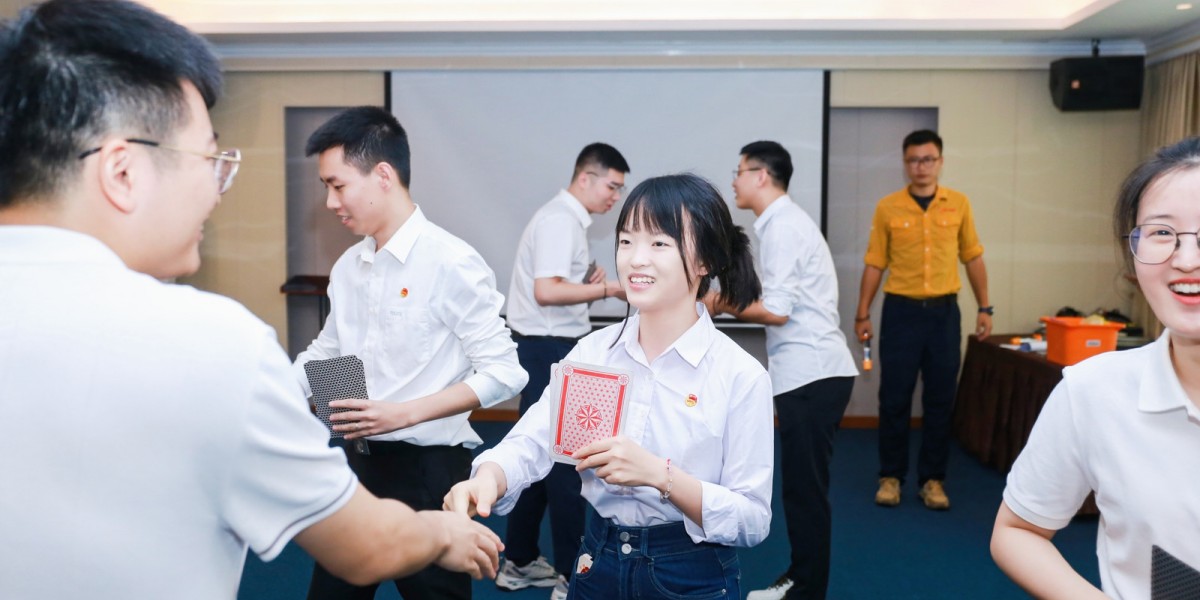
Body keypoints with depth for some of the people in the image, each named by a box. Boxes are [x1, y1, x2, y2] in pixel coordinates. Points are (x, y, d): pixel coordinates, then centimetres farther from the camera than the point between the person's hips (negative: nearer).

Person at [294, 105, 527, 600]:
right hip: (356, 461, 7)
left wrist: (406, 412, -22)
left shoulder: (451, 263, -16)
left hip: (426, 469, -7)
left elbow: (504, 374, -18)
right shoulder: (347, 267, 5)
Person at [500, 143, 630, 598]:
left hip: (552, 349, 10)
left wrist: (587, 280, 1)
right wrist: (607, 288, -19)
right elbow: (546, 290, -25)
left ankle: (519, 563, 27)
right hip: (548, 351, -10)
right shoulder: (560, 219, -15)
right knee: (565, 460, -3)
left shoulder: (567, 219, 16)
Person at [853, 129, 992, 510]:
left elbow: (973, 258, 10)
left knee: (940, 400, 6)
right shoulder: (887, 208, -1)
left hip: (944, 311, 2)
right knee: (894, 398, 3)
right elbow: (874, 264, 2)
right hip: (901, 310, -1)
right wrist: (862, 315, 1)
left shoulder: (959, 204, 4)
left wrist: (985, 308, 8)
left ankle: (932, 479, 17)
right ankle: (891, 476, 16)